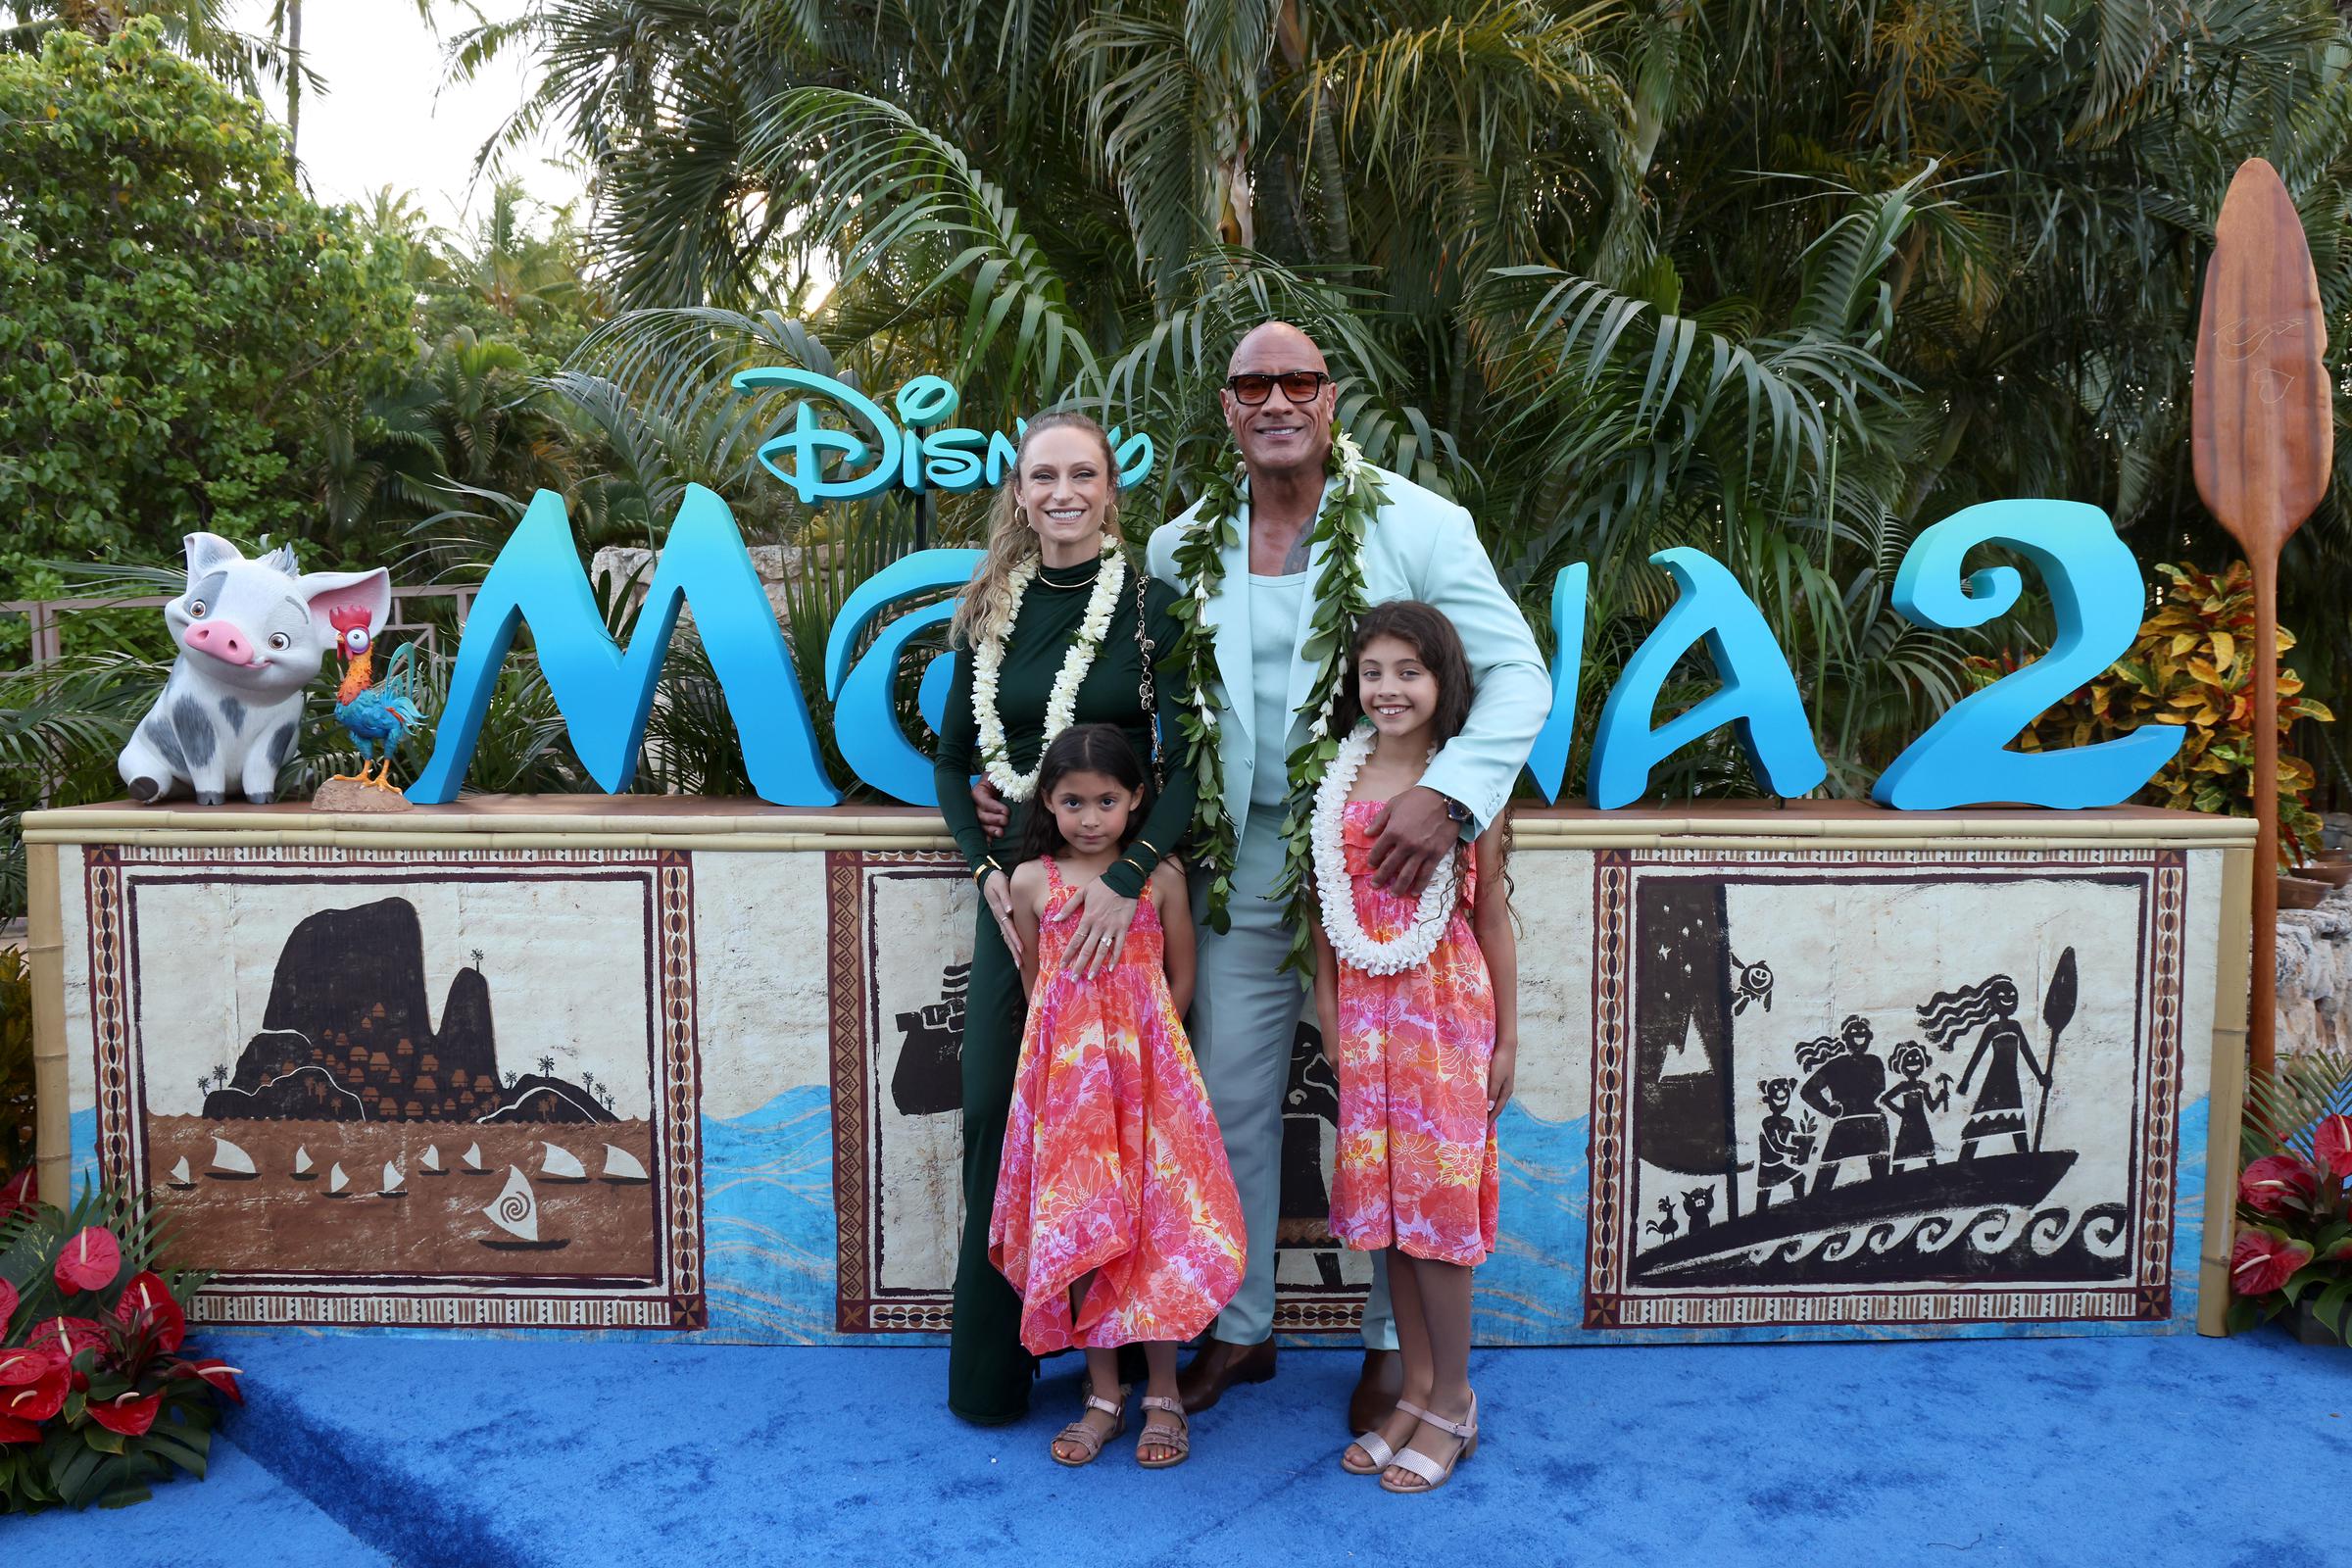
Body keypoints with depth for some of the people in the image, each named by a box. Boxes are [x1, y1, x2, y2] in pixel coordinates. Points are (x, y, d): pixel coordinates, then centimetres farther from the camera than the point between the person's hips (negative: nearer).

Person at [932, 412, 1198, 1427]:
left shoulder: (1153, 607, -3)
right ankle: (990, 1367, 21)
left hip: (1126, 892, -3)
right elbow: (952, 762, 12)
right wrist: (987, 868, -3)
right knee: (996, 1110, 5)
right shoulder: (991, 613, 7)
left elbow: (1191, 760, -9)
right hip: (1016, 884, 3)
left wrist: (1130, 876, -21)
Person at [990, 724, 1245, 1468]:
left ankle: (1163, 1393, 16)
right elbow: (1034, 983, 10)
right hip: (1065, 1074, 1)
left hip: (1147, 1070, -1)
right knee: (1075, 1232, 5)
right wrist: (1079, 1046, 8)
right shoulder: (1031, 882, 2)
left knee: (1155, 1226, 1)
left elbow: (1180, 980, 6)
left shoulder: (1162, 878, -1)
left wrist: (1139, 1044, 5)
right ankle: (1104, 1393, 19)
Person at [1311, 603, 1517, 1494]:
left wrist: (1507, 1037, 0)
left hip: (1447, 1010, -4)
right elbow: (1325, 909, 8)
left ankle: (1453, 1403, 18)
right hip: (1365, 1012, 4)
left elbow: (1491, 916, -2)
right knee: (1382, 1199, 9)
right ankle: (1415, 1391, 25)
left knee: (1435, 1198, 1)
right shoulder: (1339, 780, 3)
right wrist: (1328, 1013, 6)